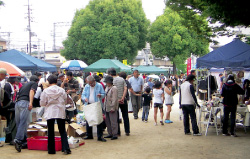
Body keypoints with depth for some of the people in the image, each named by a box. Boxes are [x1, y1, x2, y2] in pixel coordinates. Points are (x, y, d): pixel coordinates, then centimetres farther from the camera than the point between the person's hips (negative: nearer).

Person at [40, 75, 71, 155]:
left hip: (50, 113, -1)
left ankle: (51, 150, 11)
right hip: (60, 112, 1)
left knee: (50, 132, 7)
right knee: (62, 131, 7)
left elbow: (42, 103, -2)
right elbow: (65, 100, 8)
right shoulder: (62, 90, -1)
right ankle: (66, 148, -1)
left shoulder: (45, 91, -5)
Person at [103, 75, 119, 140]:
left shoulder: (114, 88, -12)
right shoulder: (107, 88, 15)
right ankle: (110, 134, 21)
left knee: (113, 121, -5)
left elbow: (114, 99, -16)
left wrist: (113, 108, -19)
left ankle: (115, 135, 1)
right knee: (107, 121, 12)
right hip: (107, 108, 9)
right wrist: (104, 106, 17)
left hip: (112, 108, -9)